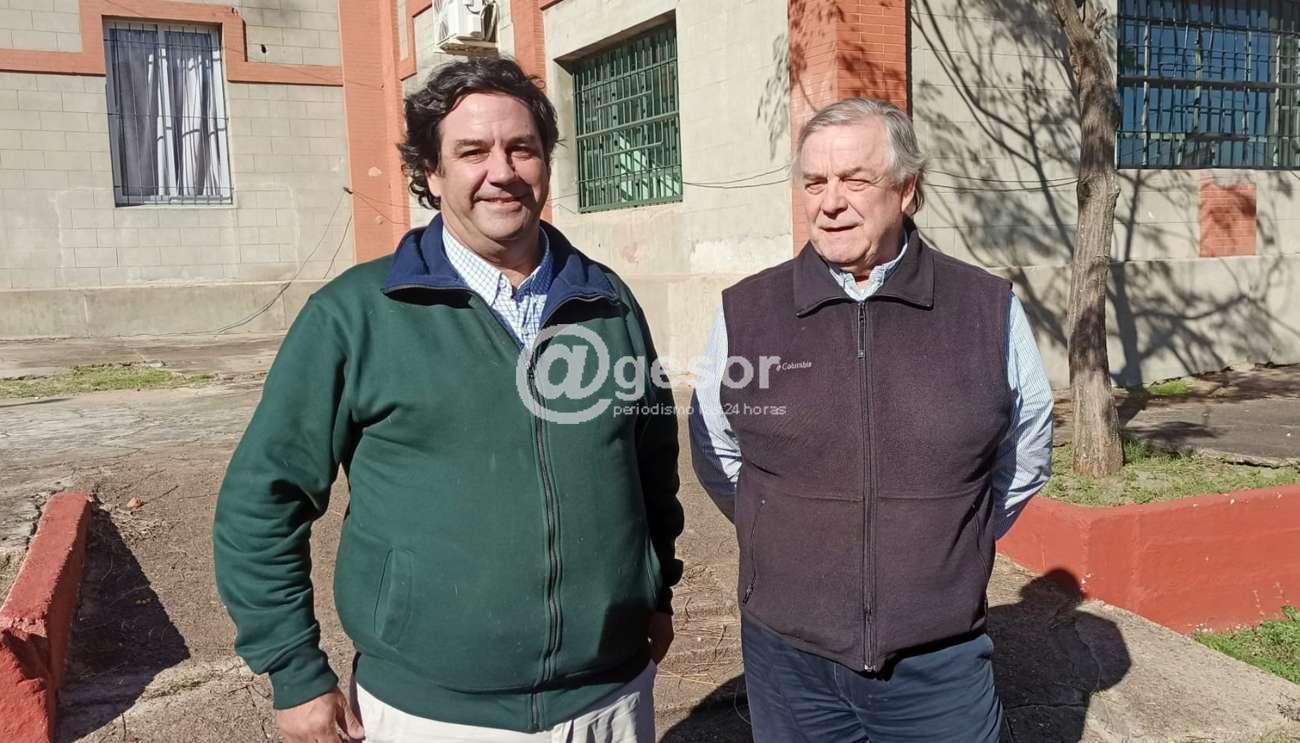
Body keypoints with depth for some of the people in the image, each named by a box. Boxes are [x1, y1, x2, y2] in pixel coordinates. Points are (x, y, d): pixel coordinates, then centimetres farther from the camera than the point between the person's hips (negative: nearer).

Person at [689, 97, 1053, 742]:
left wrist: (948, 547, 8)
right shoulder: (745, 313, -5)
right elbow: (717, 457, 8)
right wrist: (790, 544, 8)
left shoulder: (988, 309, -5)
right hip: (789, 662, 1)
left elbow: (1025, 454, 9)